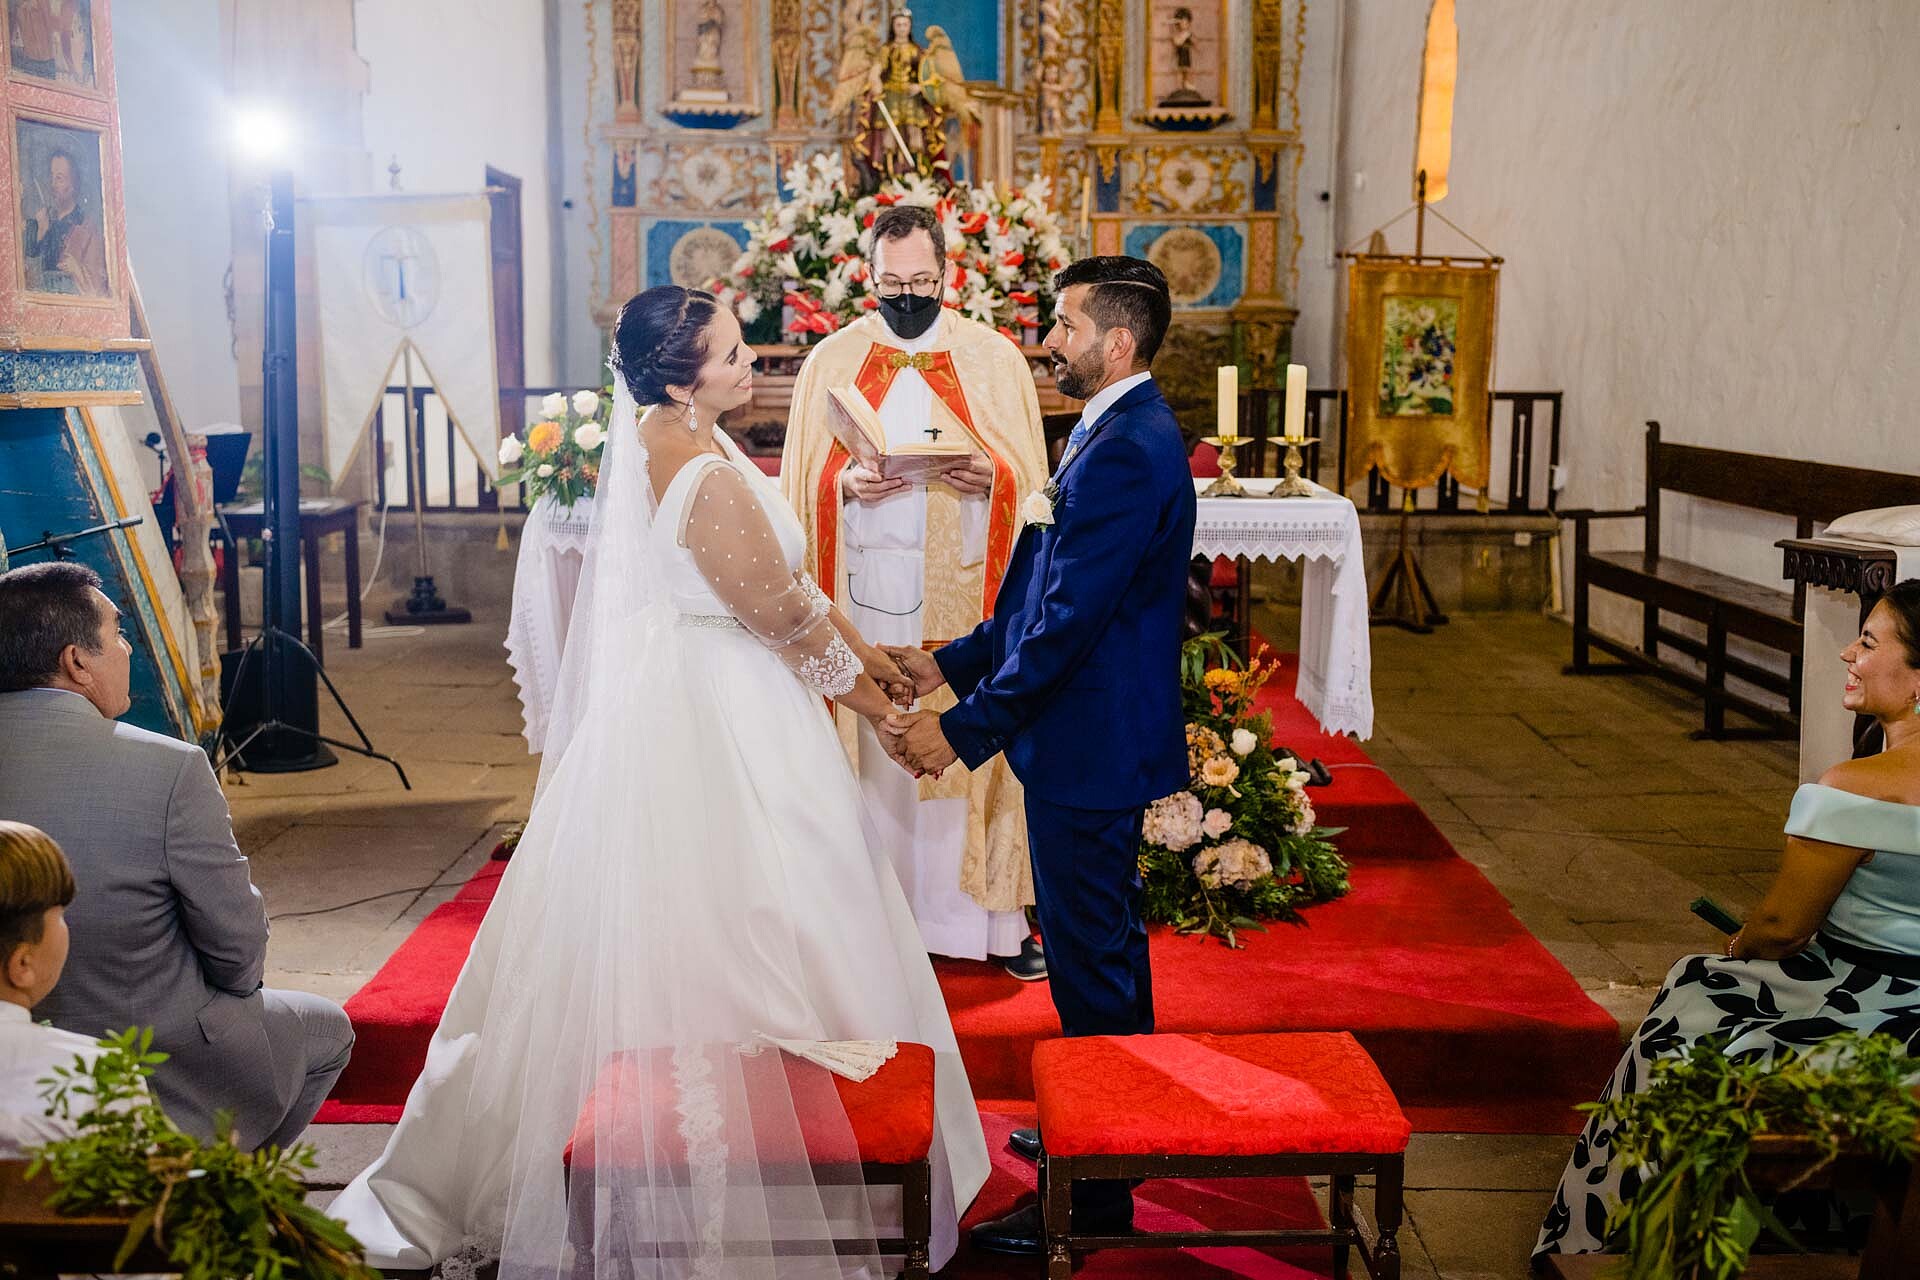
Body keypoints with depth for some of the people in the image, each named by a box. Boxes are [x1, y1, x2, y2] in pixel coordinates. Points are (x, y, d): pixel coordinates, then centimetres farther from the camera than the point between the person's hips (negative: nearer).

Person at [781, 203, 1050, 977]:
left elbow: (1030, 480, 7)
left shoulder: (994, 359, 6)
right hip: (868, 587, 0)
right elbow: (803, 483, 8)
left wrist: (990, 476, -14)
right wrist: (846, 483, -12)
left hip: (969, 590, 0)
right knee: (875, 747, 2)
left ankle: (994, 915, 10)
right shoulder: (831, 362, 7)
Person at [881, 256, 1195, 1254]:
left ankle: (1096, 1192, 13)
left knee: (1091, 964, 0)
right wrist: (950, 660, 11)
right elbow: (1046, 596, 15)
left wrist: (964, 731, -20)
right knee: (1108, 946, 22)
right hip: (1100, 737, 11)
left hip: (1091, 751, -11)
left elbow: (1067, 623, -25)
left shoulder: (1128, 452, -22)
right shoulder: (1118, 433, 11)